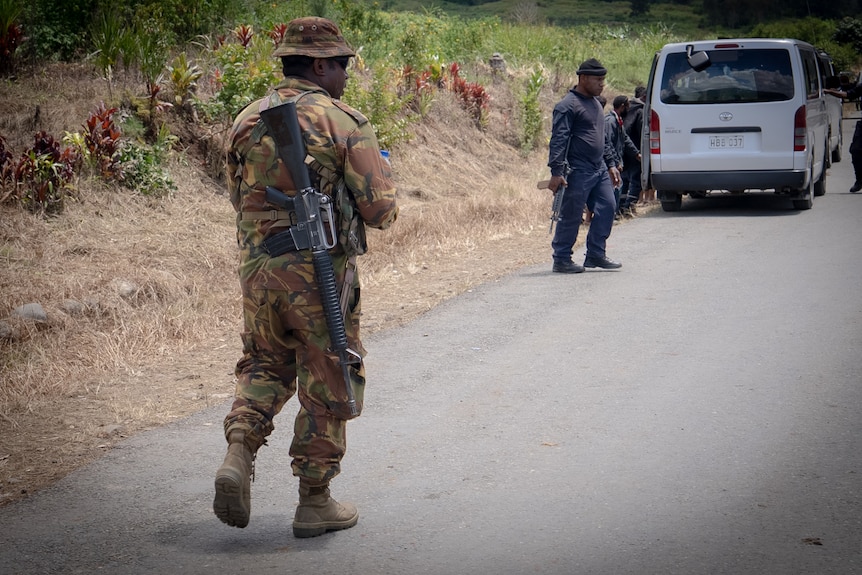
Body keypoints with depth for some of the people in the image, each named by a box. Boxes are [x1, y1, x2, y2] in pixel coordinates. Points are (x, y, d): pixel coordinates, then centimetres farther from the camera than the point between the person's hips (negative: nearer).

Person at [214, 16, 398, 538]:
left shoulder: (247, 121, 8)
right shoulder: (345, 124, -9)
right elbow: (380, 212, -9)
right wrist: (380, 171, 12)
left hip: (257, 266, 5)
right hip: (321, 271, -5)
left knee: (266, 364, 23)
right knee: (328, 384, 8)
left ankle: (239, 454, -1)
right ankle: (315, 502, 14)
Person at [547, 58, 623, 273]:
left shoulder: (595, 103, 18)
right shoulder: (568, 106, -11)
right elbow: (558, 140, -17)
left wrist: (610, 164, 24)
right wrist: (556, 172, -23)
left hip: (599, 170, 9)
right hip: (578, 172, -9)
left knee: (606, 208, 5)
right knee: (571, 216, -4)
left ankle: (595, 255, 14)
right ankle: (561, 260, 5)